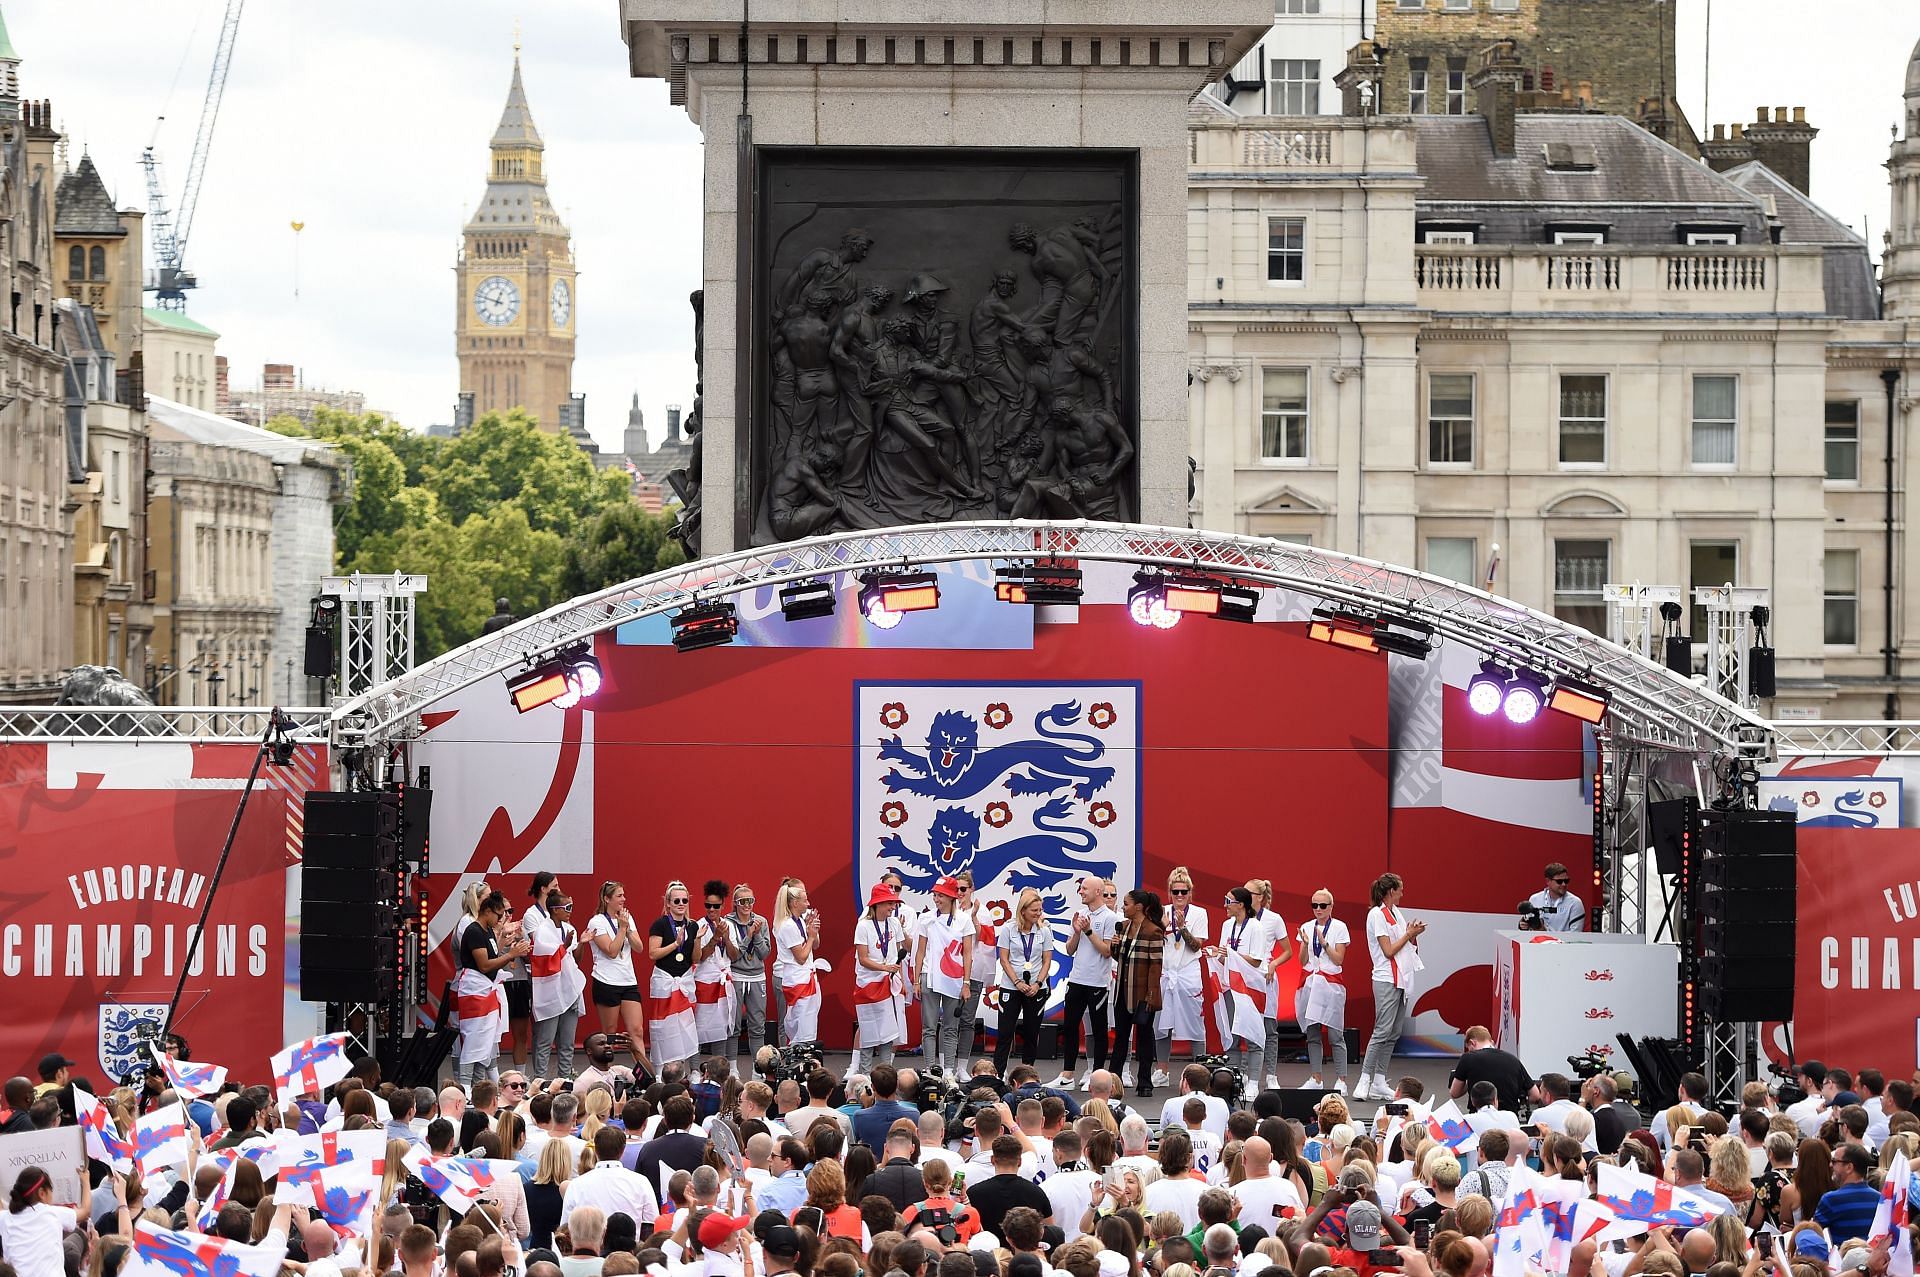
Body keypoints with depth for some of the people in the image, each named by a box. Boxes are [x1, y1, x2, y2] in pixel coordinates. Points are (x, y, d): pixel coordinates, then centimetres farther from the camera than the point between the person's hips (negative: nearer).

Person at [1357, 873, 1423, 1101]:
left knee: (1394, 1033, 7)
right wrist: (1409, 934, -6)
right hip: (1387, 981, -9)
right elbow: (1389, 951, -14)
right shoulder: (1377, 915, -11)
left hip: (1402, 979, 9)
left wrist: (1413, 934, 3)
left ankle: (1380, 1083, 9)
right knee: (1383, 1031, -13)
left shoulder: (1395, 912, 15)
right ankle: (1364, 1081, -13)